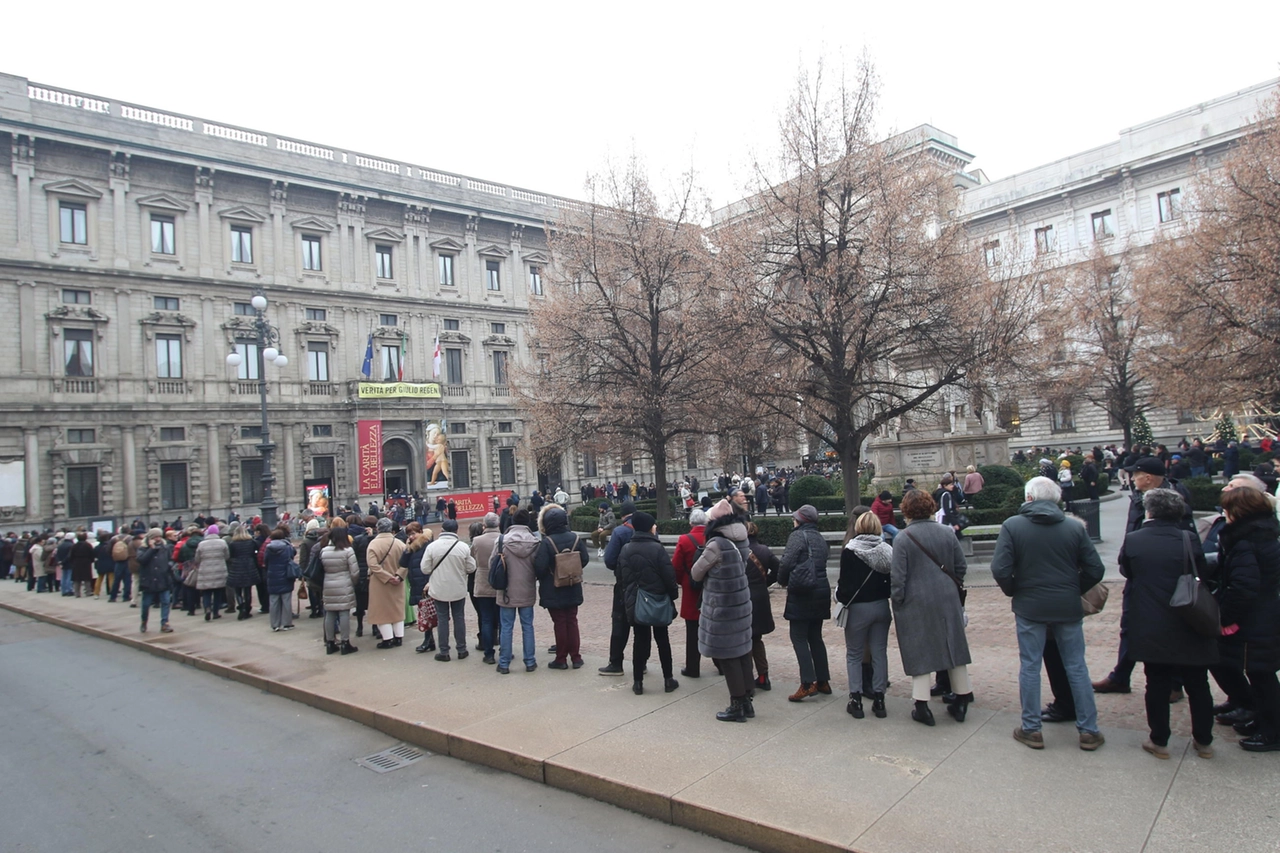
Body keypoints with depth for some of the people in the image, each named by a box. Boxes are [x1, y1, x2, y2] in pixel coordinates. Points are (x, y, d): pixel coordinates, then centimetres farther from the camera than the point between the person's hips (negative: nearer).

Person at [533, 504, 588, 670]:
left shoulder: (546, 542, -19)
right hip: (573, 588, 4)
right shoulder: (575, 538, -3)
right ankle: (576, 657, 16)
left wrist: (538, 576, 0)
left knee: (560, 623, 5)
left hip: (553, 590, -4)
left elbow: (540, 567, -22)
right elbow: (585, 559, 1)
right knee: (572, 621, 13)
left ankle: (561, 659, 13)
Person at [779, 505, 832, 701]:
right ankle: (823, 681, 21)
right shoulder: (820, 538, 13)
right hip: (821, 591, 8)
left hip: (802, 592, -8)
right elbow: (823, 562, 12)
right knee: (815, 637, 16)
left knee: (799, 637, -4)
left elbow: (787, 562, -17)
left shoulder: (798, 535, -10)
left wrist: (783, 581, 2)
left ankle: (808, 684, -10)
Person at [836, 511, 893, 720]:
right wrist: (884, 594, 14)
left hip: (858, 608, -3)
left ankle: (856, 700, 8)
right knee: (879, 653, 10)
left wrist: (840, 597, 6)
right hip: (881, 606, 4)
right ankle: (878, 699, 14)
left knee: (854, 655, 9)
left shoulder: (849, 552, -13)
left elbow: (845, 583, -12)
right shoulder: (887, 550, -2)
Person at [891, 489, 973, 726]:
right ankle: (961, 701, 23)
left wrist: (896, 600, -3)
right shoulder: (947, 533, 1)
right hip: (947, 600, 4)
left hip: (916, 602, -4)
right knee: (953, 647, 14)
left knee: (919, 652, 4)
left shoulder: (902, 538, -12)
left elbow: (898, 575, -13)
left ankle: (922, 707, 6)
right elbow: (961, 566, 6)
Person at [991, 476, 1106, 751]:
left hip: (1030, 607, -2)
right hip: (1068, 608, 2)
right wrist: (1074, 591, 12)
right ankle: (1089, 730, 20)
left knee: (1030, 667, 8)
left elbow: (1000, 569, -15)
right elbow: (1095, 570, -2)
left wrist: (1014, 592, 3)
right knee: (1076, 667, 13)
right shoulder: (1075, 527, -2)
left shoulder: (1012, 526, -9)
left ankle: (1031, 729, 16)